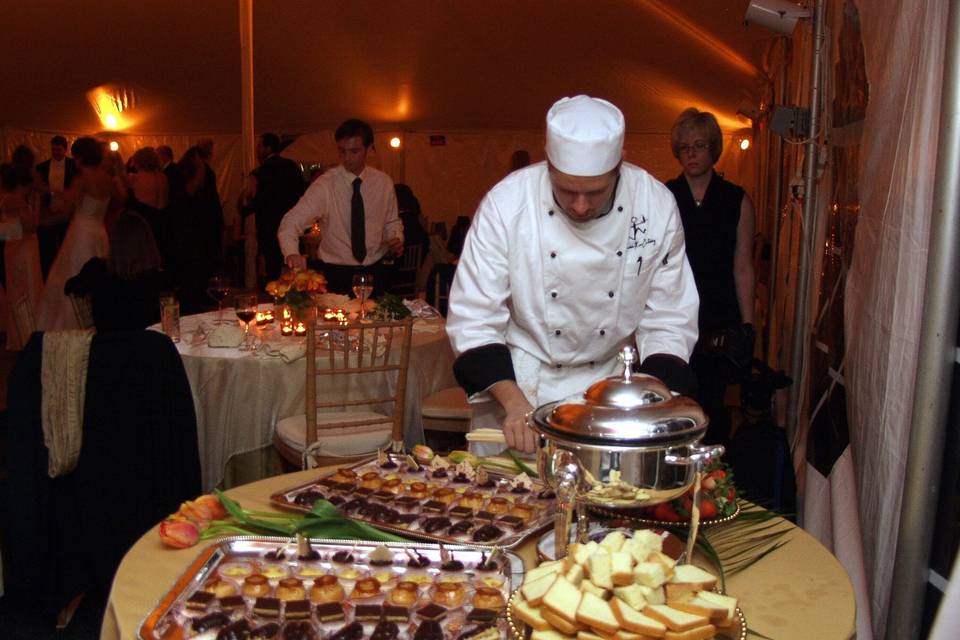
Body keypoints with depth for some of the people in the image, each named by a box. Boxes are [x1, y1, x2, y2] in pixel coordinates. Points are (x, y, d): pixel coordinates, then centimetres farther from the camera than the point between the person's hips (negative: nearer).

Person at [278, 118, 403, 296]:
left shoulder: (384, 182, -1)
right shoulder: (325, 185, -13)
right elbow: (291, 221, -21)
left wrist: (397, 238, -9)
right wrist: (292, 253, -40)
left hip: (376, 272, 3)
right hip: (336, 274, -3)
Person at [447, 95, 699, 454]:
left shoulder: (656, 206, -12)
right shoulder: (505, 204, -19)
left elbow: (669, 321, -5)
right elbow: (473, 320, -15)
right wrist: (515, 403, -26)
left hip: (610, 384, 2)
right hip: (512, 384, -1)